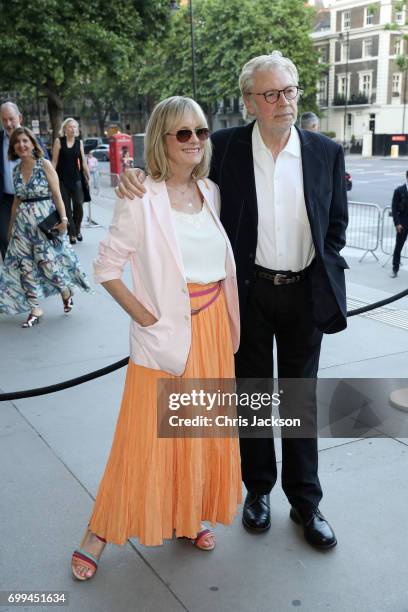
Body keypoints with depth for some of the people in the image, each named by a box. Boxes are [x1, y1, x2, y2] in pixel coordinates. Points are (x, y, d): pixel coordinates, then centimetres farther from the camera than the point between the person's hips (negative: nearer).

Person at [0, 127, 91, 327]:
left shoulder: (44, 164, -5)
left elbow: (56, 194, -8)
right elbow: (17, 199, 16)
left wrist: (63, 218, -17)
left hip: (45, 220, -5)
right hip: (22, 223, 5)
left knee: (46, 261, -6)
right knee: (25, 265, 2)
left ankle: (66, 292, 24)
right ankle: (35, 309, 12)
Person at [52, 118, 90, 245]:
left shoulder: (79, 142, 5)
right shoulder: (59, 141, -2)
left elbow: (83, 160, 10)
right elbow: (54, 161, -1)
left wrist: (88, 176, 9)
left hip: (76, 178, 2)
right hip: (62, 178, -2)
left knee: (78, 205, -6)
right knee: (66, 207, 1)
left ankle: (77, 230, 17)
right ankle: (71, 233, 9)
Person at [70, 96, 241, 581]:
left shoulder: (212, 192, 6)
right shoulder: (141, 200, -11)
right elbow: (106, 267, -9)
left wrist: (228, 325, 6)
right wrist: (147, 318, -14)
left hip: (212, 327, 6)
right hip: (164, 332, -5)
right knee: (149, 432, 2)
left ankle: (191, 514, 36)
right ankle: (100, 531, 21)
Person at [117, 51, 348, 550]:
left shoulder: (326, 152, -1)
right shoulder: (225, 147, -5)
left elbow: (336, 224, 8)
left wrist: (326, 277, 0)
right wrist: (135, 176, -17)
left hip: (304, 293, 1)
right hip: (247, 291, -1)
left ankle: (305, 500, 27)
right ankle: (258, 488, 33)